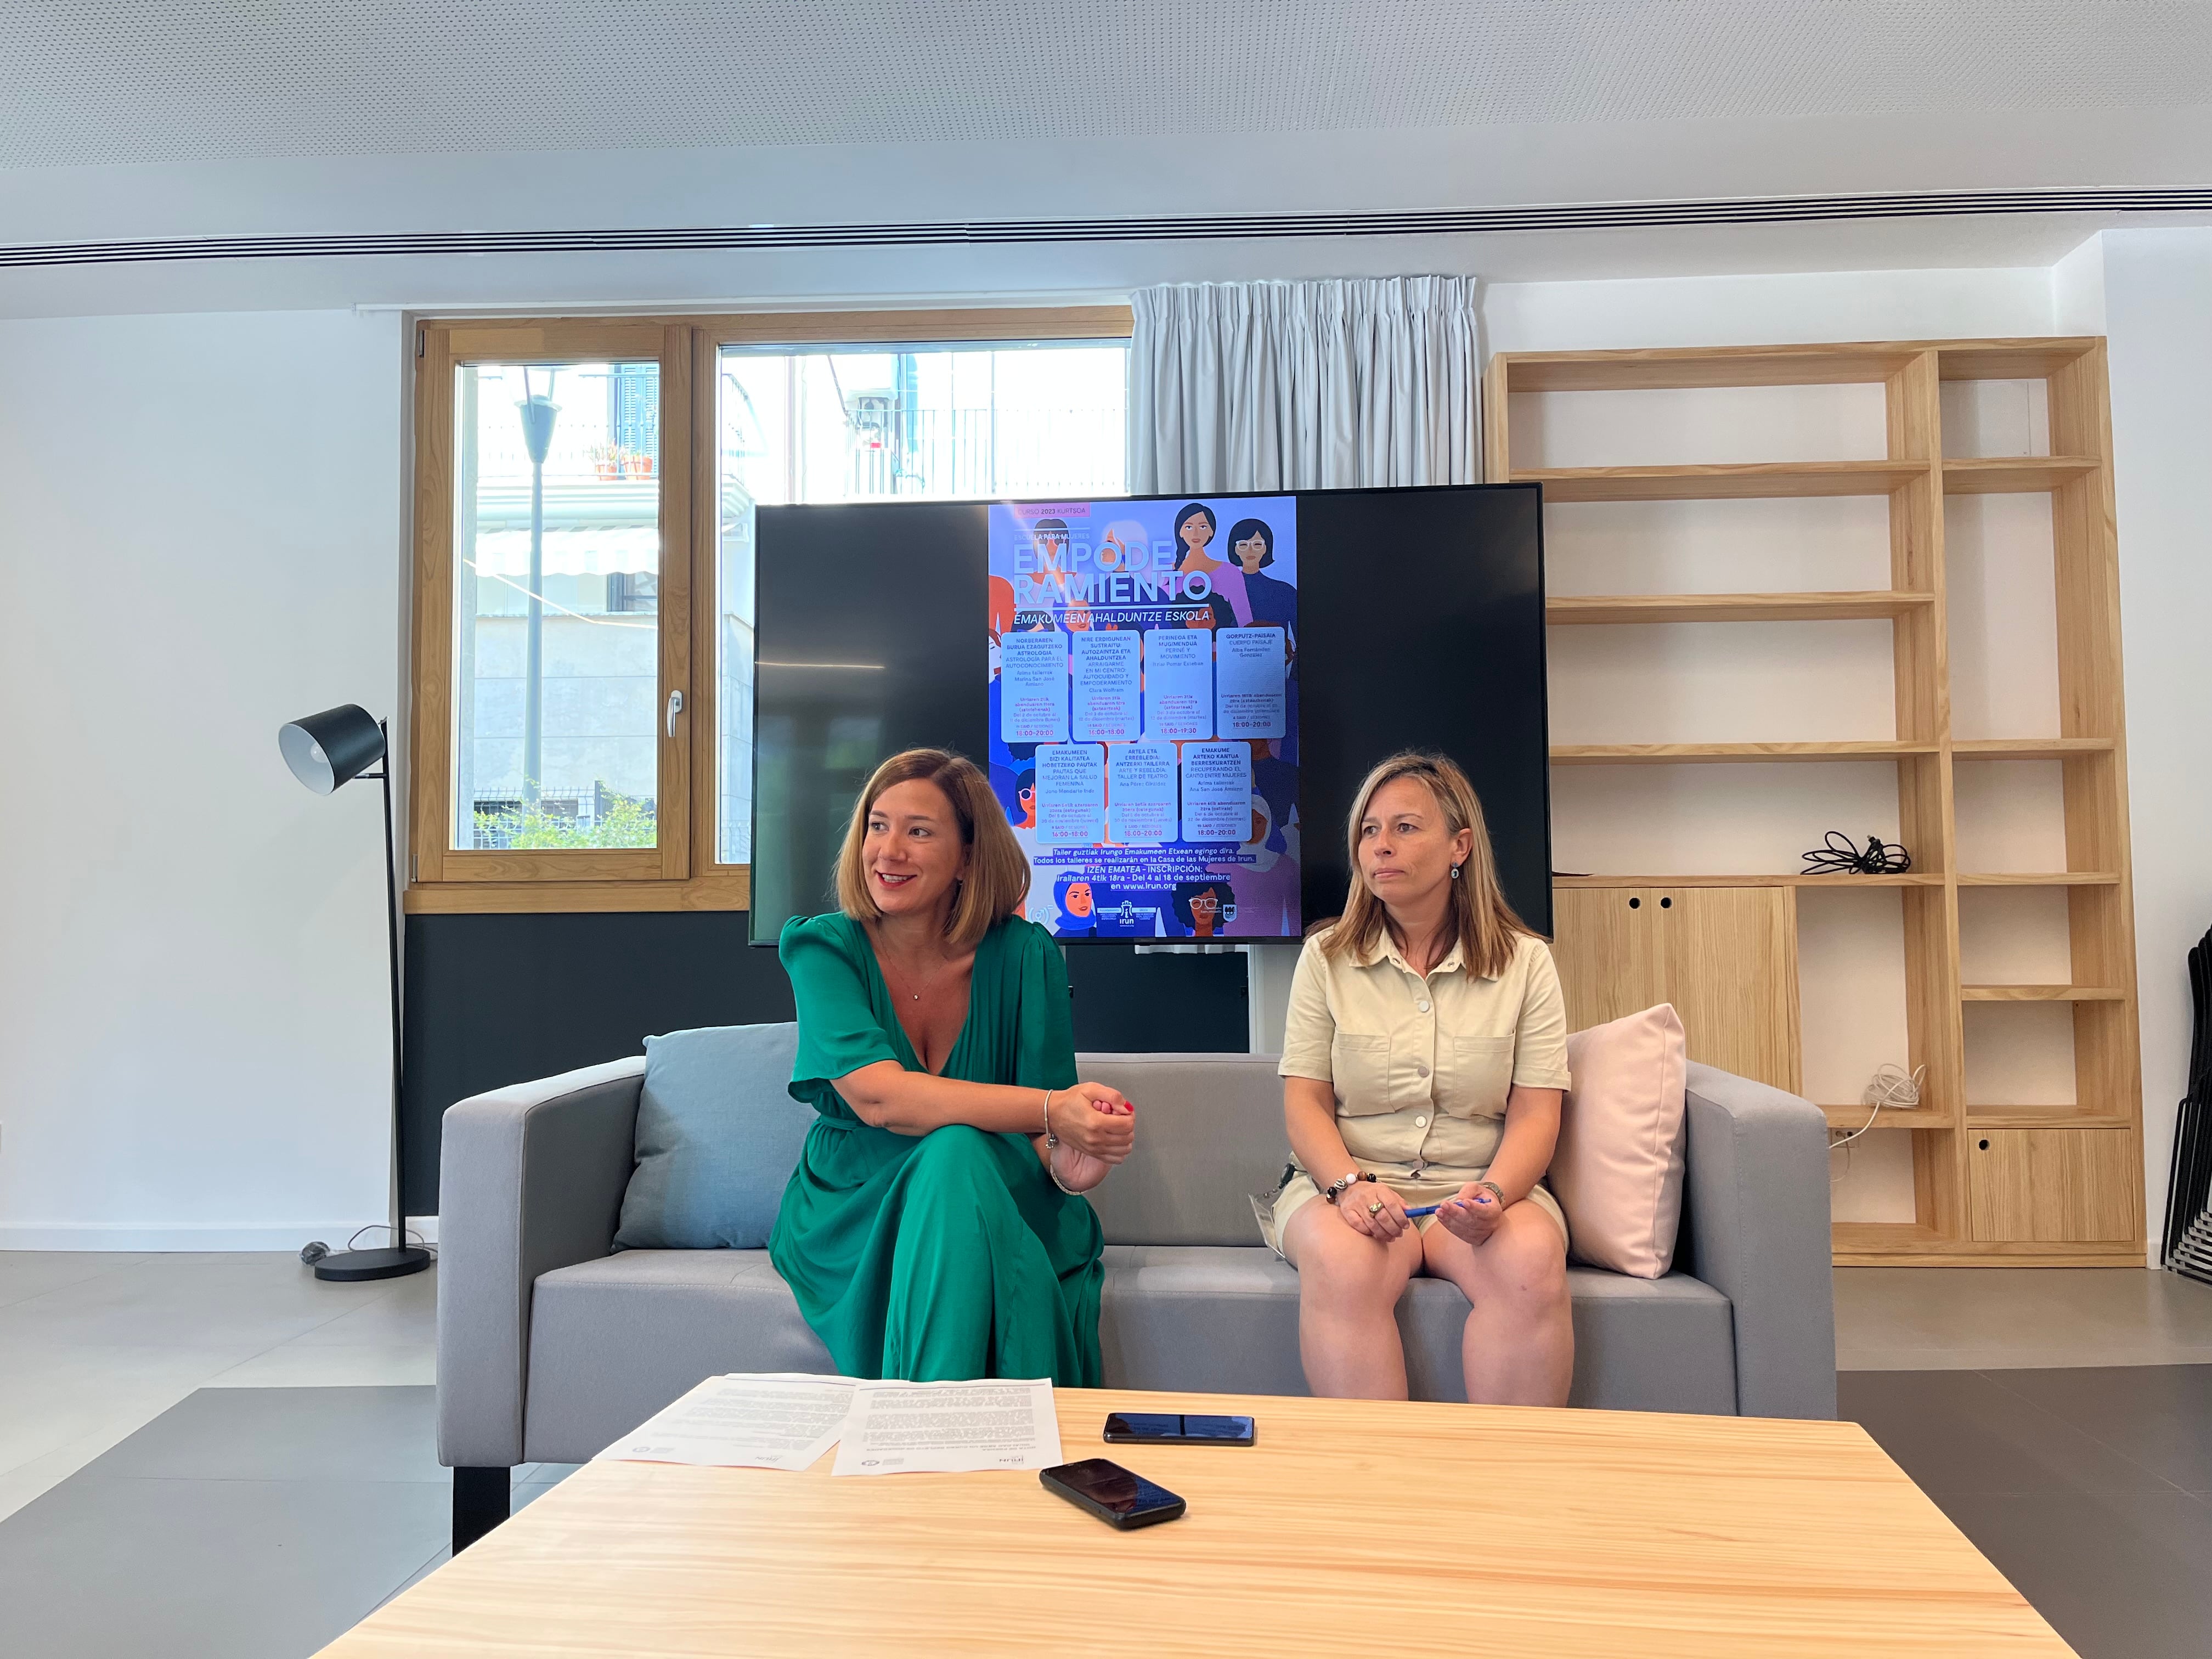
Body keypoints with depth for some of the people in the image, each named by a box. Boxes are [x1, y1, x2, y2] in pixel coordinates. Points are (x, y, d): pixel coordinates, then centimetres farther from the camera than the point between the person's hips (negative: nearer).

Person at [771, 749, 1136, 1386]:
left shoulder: (1023, 955, -6)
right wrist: (1049, 1109, -38)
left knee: (958, 1157, -33)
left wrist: (1068, 1163, -35)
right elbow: (877, 1097, -26)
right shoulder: (821, 947, -8)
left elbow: (1044, 1141, -8)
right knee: (951, 1150, -32)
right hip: (853, 1214, 0)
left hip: (1000, 1214, 1)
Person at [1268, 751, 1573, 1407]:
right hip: (1347, 1180, 0)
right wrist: (1350, 1183, -17)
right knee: (1345, 1262, -34)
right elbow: (1305, 1100, 3)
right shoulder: (1326, 958, 7)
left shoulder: (1525, 963, 6)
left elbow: (1535, 1114, 0)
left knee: (1532, 1261, -32)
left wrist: (1493, 1195, -20)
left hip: (1480, 1187, 1)